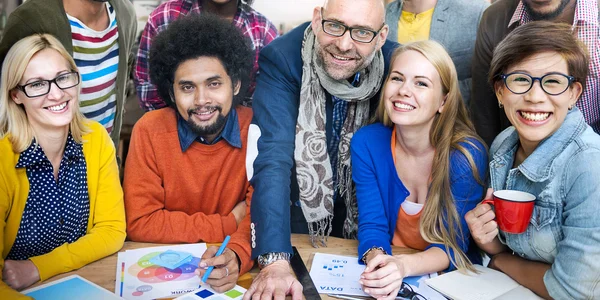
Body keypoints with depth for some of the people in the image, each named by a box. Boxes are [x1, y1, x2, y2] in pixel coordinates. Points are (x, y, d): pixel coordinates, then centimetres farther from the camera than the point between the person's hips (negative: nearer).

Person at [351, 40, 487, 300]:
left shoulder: (467, 154, -16)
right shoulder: (366, 143, -9)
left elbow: (452, 244, -14)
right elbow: (372, 224, -8)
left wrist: (403, 266, -33)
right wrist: (377, 260, -30)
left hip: (450, 279, -1)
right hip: (389, 267, 2)